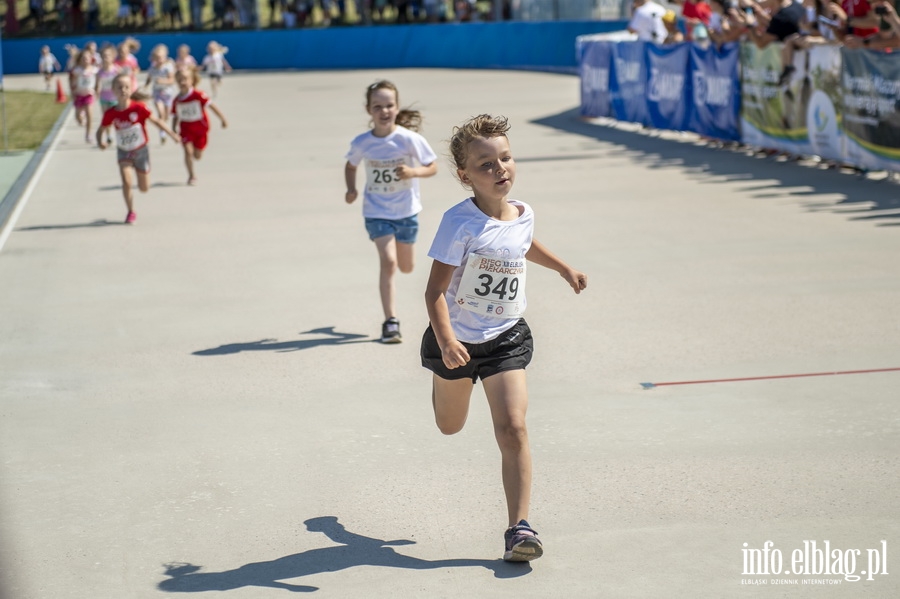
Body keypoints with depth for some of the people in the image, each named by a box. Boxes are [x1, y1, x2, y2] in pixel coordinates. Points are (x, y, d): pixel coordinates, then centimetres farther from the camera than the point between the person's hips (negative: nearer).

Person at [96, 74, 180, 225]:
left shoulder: (138, 108, -18)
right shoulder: (110, 114, -13)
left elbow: (156, 121, -11)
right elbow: (101, 130, -1)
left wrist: (172, 133, -17)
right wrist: (100, 142, -21)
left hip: (141, 150, 0)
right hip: (124, 152, 0)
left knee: (144, 188, 8)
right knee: (126, 182, -19)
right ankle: (131, 212, 2)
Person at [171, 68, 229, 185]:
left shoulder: (198, 95, -16)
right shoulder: (177, 101, -4)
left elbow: (212, 106, -15)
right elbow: (176, 117, 7)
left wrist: (223, 119, -16)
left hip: (200, 128, -1)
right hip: (186, 129, 1)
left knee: (197, 156, 5)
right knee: (188, 151, -14)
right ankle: (191, 176, 0)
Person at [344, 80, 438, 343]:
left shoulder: (410, 139, -16)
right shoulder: (361, 143, -11)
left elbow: (432, 167, -8)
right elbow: (351, 166, 9)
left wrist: (414, 172, -28)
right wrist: (351, 189, -8)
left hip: (407, 211, 1)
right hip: (377, 212, -1)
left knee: (405, 267, 16)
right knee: (388, 262, -17)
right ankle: (390, 321, -9)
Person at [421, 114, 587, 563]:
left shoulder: (523, 215, -2)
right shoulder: (460, 223, -21)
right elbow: (435, 289, -24)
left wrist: (564, 269, 35)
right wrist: (445, 339, -38)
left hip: (505, 339, 3)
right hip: (457, 340, -2)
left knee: (512, 428, -14)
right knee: (450, 427, 22)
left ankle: (519, 528, -12)